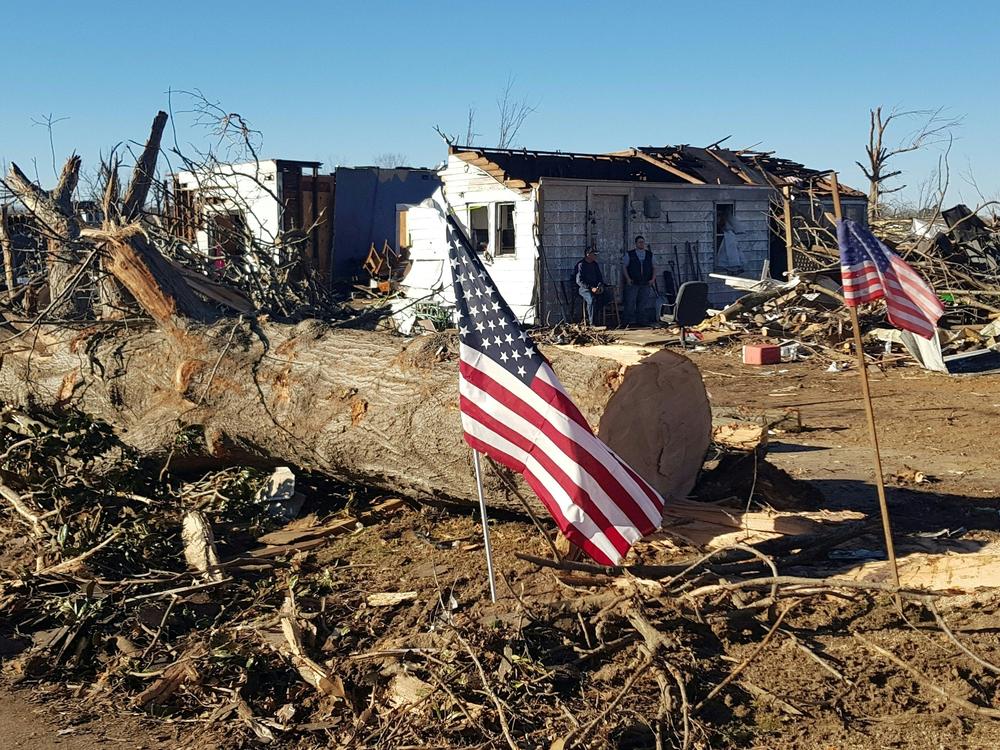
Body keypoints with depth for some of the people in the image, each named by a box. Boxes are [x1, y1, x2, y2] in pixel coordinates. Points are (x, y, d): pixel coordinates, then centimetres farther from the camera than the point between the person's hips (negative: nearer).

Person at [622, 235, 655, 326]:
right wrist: (628, 278, -9)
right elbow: (624, 267, 3)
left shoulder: (650, 255, 12)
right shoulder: (629, 254, 4)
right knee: (630, 304, -5)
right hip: (632, 284, -2)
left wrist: (653, 279, 0)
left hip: (646, 284, 3)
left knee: (644, 305, 2)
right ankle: (627, 322, -1)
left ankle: (642, 321, 8)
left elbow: (654, 268, 14)